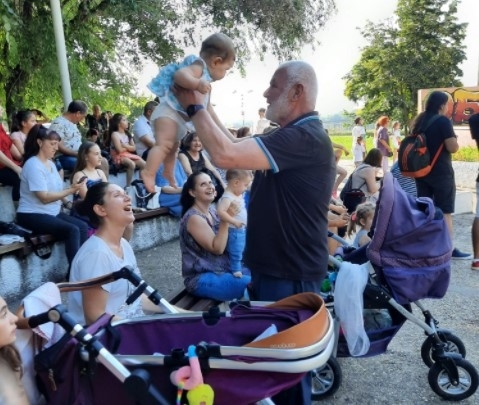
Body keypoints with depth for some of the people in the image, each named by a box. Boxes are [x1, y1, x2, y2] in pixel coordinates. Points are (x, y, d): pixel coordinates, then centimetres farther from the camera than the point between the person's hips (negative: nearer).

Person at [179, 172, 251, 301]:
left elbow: (224, 242, 10)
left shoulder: (212, 210, 5)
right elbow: (217, 248, -22)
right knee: (252, 285, -23)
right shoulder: (194, 218, -18)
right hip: (201, 278, -9)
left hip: (222, 269, 9)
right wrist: (226, 219, -26)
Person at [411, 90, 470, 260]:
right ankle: (449, 249, 3)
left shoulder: (418, 121, 10)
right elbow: (453, 148, -16)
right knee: (444, 211, -1)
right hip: (441, 172, -7)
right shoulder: (443, 121, -13)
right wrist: (453, 139, 3)